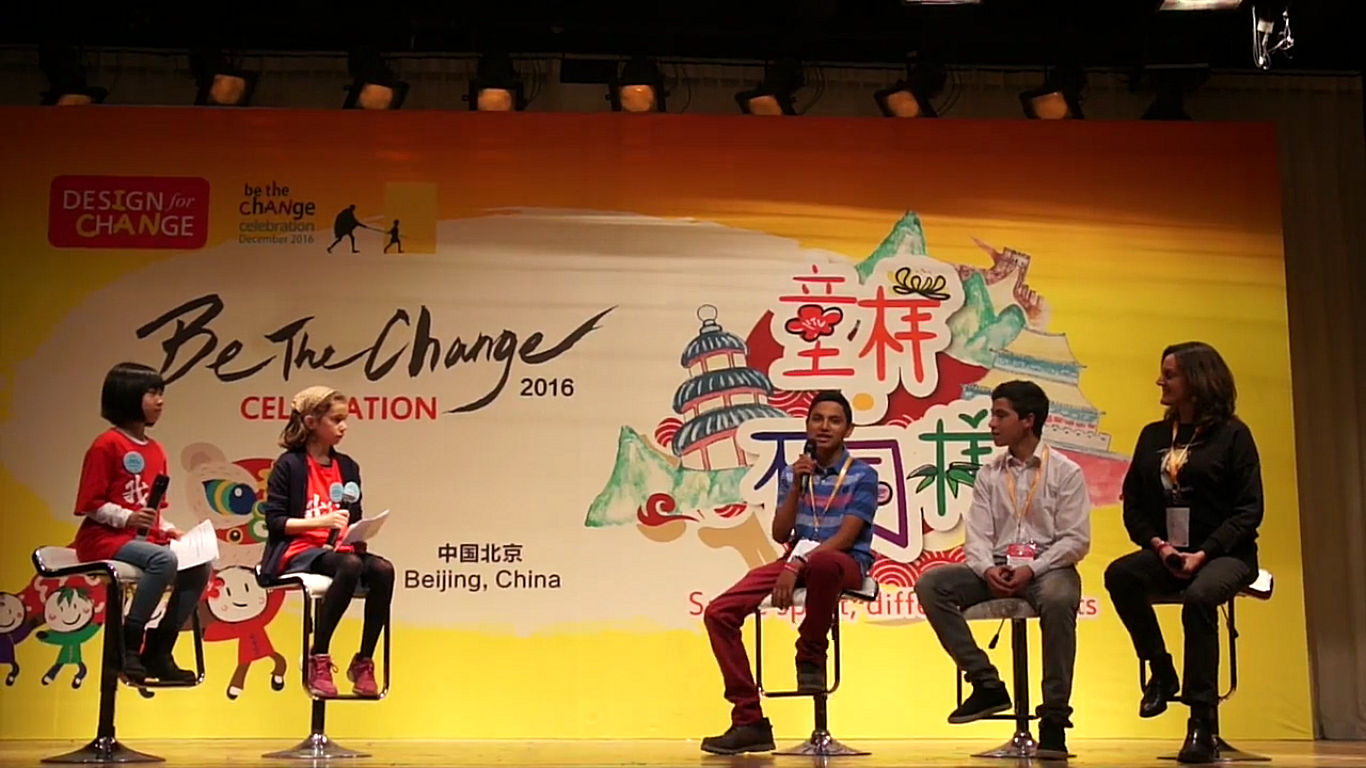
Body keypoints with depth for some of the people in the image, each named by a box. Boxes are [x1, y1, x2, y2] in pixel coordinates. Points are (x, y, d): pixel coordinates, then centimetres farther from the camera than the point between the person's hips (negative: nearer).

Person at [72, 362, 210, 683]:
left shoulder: (156, 451, 14)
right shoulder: (107, 445, -8)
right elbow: (90, 505, -11)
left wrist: (167, 529, 2)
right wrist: (128, 517, -23)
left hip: (143, 537, 8)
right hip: (103, 538, -7)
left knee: (199, 566, -13)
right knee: (164, 560, -33)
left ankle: (158, 651, -4)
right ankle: (127, 646, -21)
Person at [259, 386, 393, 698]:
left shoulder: (348, 467, 16)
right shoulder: (289, 465, 0)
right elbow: (274, 521, -6)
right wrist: (323, 520, -17)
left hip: (339, 551, 5)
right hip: (297, 553, -5)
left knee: (383, 569, -27)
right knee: (350, 566, -37)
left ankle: (363, 662, -18)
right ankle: (318, 659, -25)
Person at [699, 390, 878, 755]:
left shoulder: (862, 475, -1)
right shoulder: (792, 472, 12)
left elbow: (846, 537, -12)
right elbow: (780, 534, 5)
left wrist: (797, 566, -24)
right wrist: (797, 486, -7)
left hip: (845, 562, -5)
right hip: (798, 559, 5)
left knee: (822, 563, -45)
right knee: (719, 613, -16)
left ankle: (811, 655, -16)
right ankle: (749, 720, -12)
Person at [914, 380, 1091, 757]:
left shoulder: (1066, 472, 2)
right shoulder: (988, 474, 14)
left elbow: (1076, 540, -4)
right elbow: (977, 535, 6)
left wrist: (1032, 570, -18)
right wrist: (987, 570, -15)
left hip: (1048, 567, -4)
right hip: (997, 570, 4)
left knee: (1058, 600, -40)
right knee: (930, 584, -19)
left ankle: (1054, 716, -29)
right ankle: (986, 683, -15)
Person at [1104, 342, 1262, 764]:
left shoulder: (1232, 434, -1)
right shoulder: (1153, 436, 13)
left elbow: (1249, 509, -6)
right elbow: (1133, 503, 11)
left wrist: (1204, 553, -18)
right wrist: (1157, 544, -9)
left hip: (1225, 554, -4)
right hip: (1167, 553, 4)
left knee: (1198, 597, -36)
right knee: (1119, 575, -27)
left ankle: (1202, 721, -26)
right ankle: (1161, 672, -8)